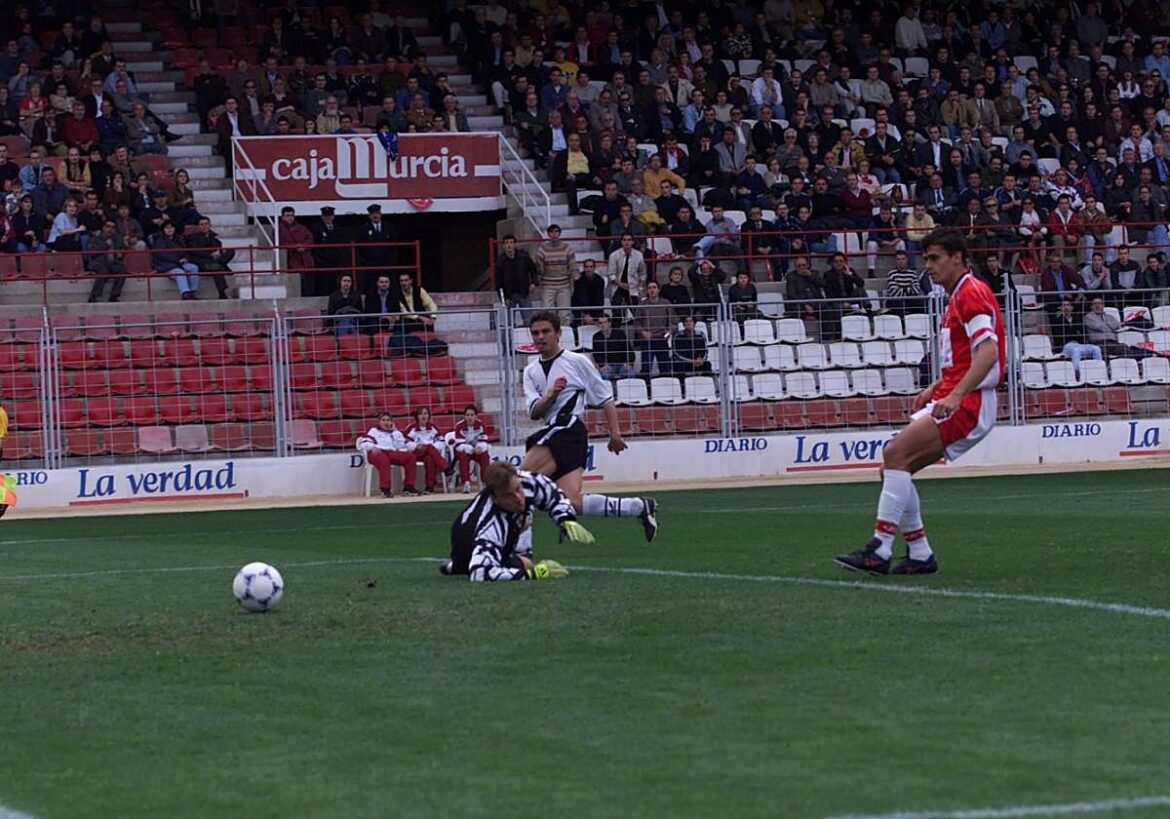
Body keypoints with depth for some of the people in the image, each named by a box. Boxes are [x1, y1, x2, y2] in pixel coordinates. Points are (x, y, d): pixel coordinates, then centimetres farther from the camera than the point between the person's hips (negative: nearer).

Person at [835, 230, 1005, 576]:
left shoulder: (971, 293, -10)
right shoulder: (958, 297, 21)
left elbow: (988, 352, -23)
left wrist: (955, 395, -31)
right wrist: (935, 389, 18)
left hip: (969, 404, -10)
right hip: (952, 399, 10)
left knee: (895, 454, -21)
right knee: (894, 465, 5)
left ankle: (879, 551, -24)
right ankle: (920, 555, 7)